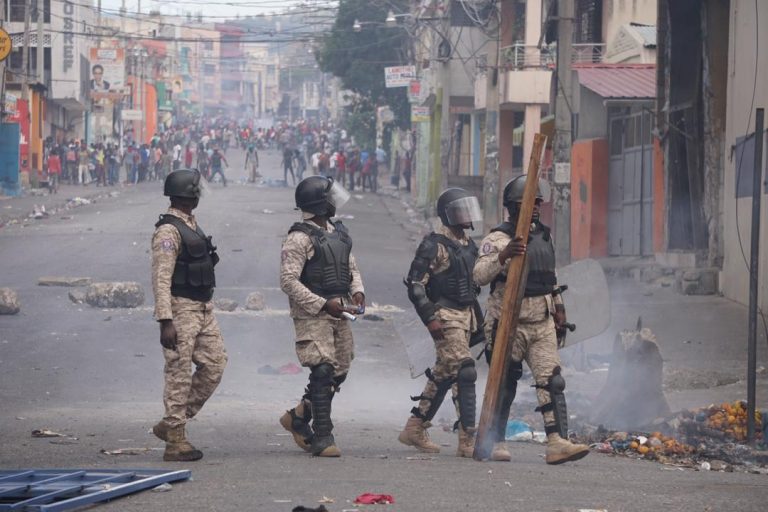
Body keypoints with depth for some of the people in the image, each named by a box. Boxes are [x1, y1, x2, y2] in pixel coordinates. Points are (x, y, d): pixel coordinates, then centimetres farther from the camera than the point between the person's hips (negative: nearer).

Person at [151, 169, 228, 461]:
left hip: (203, 309, 9)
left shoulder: (191, 225, 15)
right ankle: (175, 442, 1)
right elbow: (161, 279, -20)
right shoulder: (168, 231, -15)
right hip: (181, 309, -9)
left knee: (214, 364, 6)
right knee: (179, 374, -4)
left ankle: (171, 424, 14)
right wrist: (166, 322, -25)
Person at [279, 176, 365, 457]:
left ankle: (298, 417, 28)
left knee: (339, 372, 10)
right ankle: (322, 439, -8)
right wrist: (323, 304, -20)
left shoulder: (338, 233, 14)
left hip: (339, 314, 8)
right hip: (311, 316, -8)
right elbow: (288, 280, -17)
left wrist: (357, 291, 2)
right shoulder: (299, 238, -12)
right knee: (323, 372, -11)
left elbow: (352, 267, 23)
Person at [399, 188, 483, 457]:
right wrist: (430, 318, -20)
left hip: (465, 316, 9)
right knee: (464, 373, -16)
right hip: (445, 317, -9)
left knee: (443, 376, 12)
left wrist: (478, 316, 22)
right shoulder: (434, 245, -11)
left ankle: (414, 430, 23)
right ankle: (467, 441, -17)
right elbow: (415, 284, -14)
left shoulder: (468, 244, 15)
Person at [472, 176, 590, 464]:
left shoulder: (544, 236, 14)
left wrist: (558, 306, 25)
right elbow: (479, 276, -24)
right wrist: (502, 257, -38)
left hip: (542, 324, 6)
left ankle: (557, 443, -15)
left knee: (552, 382, -8)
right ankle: (495, 442, 18)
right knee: (504, 386, 4)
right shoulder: (497, 240, -10)